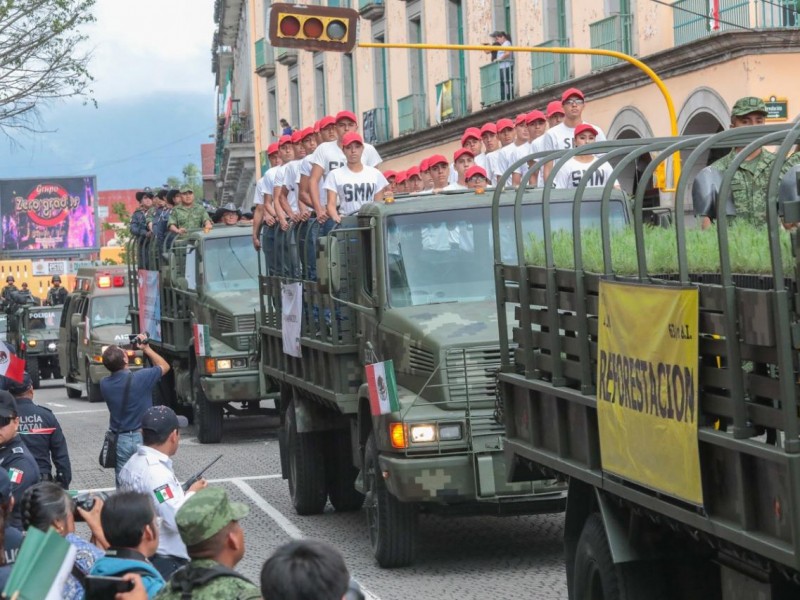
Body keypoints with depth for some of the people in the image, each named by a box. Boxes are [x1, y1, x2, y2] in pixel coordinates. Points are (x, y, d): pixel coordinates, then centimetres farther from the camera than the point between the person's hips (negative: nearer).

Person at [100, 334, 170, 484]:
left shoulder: (104, 384, -4)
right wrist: (146, 348, 11)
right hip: (143, 438, -3)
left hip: (120, 440, 3)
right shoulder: (141, 378, -15)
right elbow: (164, 366, 3)